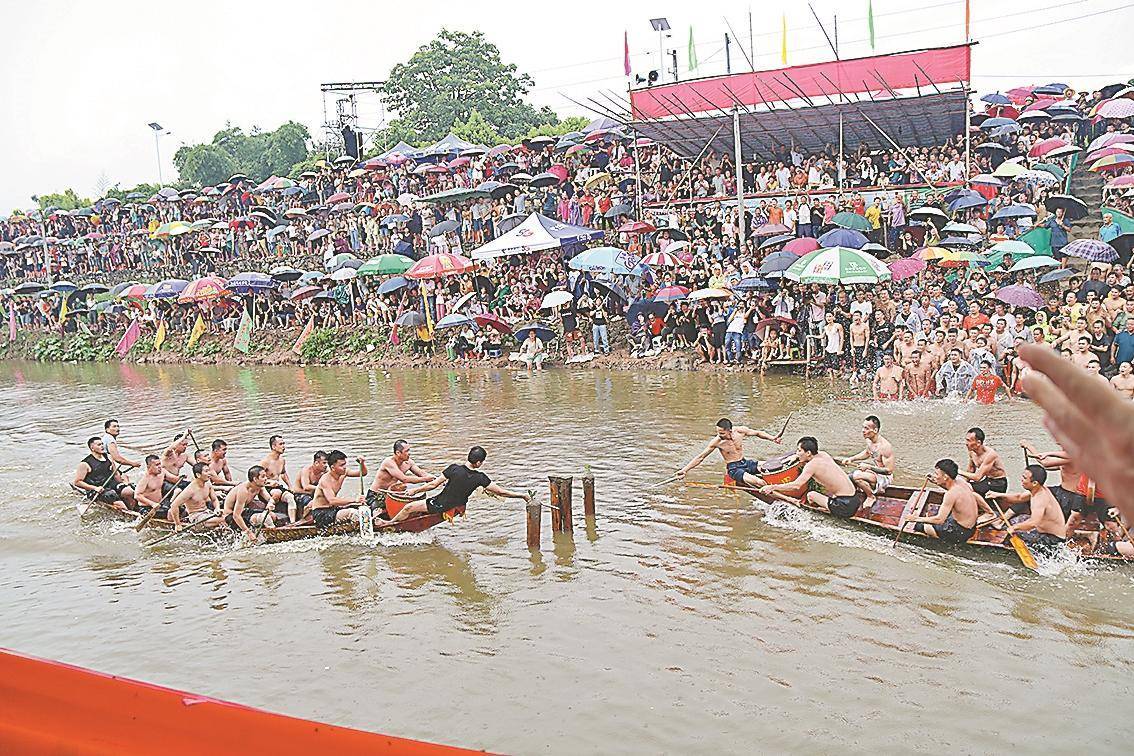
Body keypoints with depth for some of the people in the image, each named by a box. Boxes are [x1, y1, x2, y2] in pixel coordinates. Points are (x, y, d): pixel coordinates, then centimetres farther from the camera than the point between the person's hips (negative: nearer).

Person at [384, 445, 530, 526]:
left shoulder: (454, 469, -24)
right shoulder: (480, 478, -19)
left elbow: (433, 485, -16)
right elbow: (501, 492, -18)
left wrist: (414, 490, -1)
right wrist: (522, 495, -7)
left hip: (440, 506, -5)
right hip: (457, 505, 5)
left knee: (409, 507, 7)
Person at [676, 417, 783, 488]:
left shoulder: (740, 431, -10)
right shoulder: (717, 441, -17)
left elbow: (757, 433, 9)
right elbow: (700, 457, -10)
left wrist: (772, 438, -5)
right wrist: (685, 470, -15)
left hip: (745, 463, 6)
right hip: (733, 469, -5)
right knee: (758, 482, -33)